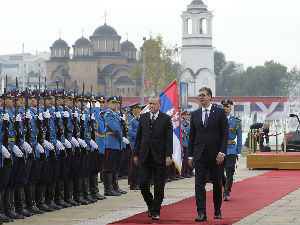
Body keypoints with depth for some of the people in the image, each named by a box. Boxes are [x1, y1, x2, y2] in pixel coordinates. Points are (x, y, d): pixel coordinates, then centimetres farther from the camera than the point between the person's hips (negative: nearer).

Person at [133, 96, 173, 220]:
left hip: (159, 158, -2)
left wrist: (168, 156, -11)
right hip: (145, 157, 2)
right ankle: (150, 204, 21)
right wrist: (136, 154, 9)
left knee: (159, 187, 1)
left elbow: (169, 139, -4)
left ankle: (156, 211, 11)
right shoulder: (143, 117, 9)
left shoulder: (166, 119, -1)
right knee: (143, 183, -3)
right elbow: (139, 137, 12)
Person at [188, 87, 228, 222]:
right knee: (199, 184, -5)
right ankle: (201, 213, -7)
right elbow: (191, 136, 11)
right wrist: (190, 155, 5)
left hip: (215, 155, -2)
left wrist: (222, 152, -12)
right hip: (199, 155, 2)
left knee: (217, 183, 8)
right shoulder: (195, 114, 9)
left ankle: (217, 210, 23)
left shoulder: (220, 112, 0)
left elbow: (225, 134, -3)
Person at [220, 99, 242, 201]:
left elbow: (239, 138, 8)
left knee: (229, 172, -8)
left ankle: (226, 193, -4)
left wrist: (239, 153, 2)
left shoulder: (236, 121, 6)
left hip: (231, 150, -1)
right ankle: (222, 190, 22)